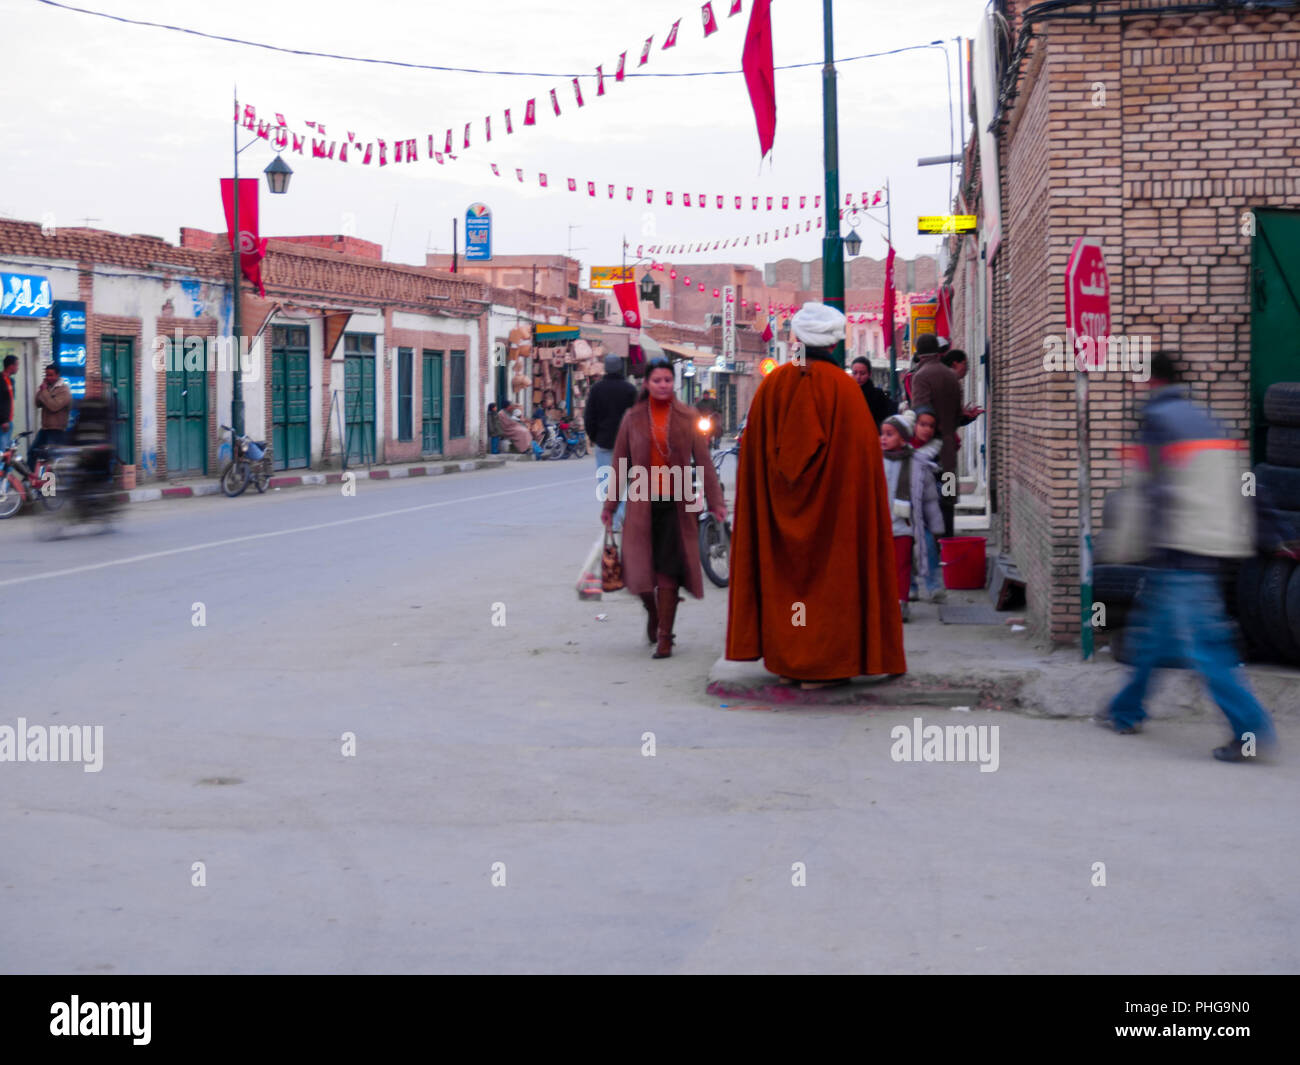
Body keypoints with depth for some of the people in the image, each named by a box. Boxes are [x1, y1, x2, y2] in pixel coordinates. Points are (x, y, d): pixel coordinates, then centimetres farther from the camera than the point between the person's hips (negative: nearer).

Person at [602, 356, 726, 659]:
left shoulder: (686, 417, 3)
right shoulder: (633, 419, 6)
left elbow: (703, 461, 3)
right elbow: (620, 464, 10)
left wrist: (715, 501, -1)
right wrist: (610, 505, 10)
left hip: (676, 504, -1)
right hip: (642, 504, 1)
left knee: (668, 572, -3)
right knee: (641, 569, 2)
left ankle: (664, 636, 5)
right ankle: (653, 611, 33)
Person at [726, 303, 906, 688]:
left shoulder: (772, 384, 0)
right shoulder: (843, 387, -10)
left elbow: (753, 450, 5)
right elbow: (863, 447, -8)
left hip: (778, 504, 4)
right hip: (832, 503, -4)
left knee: (782, 575, 11)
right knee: (827, 573, 3)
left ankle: (784, 662, 15)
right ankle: (820, 666, 3)